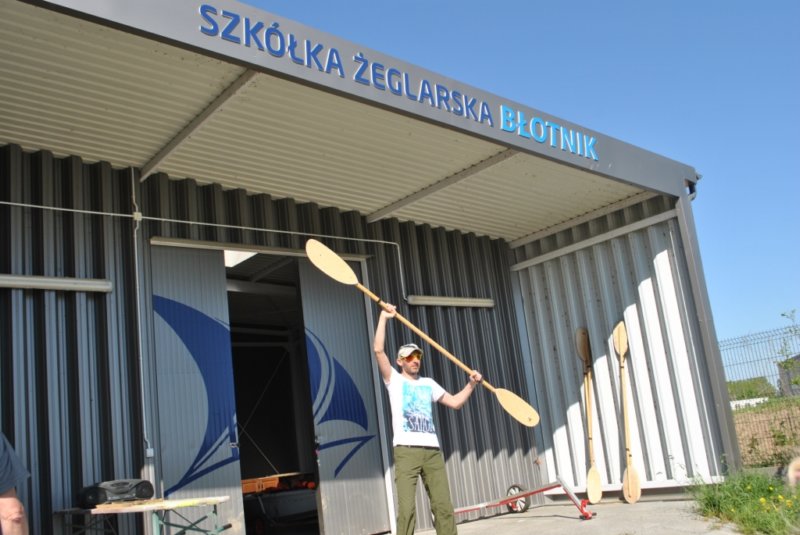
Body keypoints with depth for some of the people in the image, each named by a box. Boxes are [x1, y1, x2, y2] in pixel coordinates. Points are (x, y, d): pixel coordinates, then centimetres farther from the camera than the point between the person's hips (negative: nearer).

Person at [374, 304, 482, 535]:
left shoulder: (428, 383, 23)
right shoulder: (394, 379, 9)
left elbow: (455, 402, 24)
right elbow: (378, 350, -3)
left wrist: (471, 384, 11)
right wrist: (384, 317, -2)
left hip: (432, 450, 4)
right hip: (406, 450, -4)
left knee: (444, 506, 1)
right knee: (407, 508, -11)